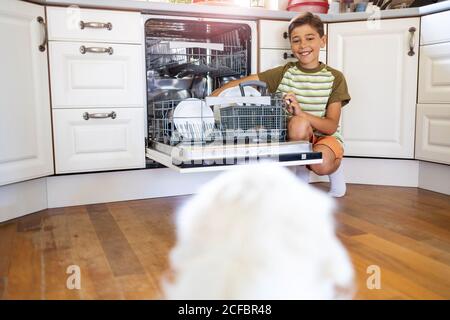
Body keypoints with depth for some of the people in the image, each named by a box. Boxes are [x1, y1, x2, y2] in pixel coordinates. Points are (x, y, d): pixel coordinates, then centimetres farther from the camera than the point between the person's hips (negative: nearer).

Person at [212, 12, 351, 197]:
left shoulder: (334, 78, -4)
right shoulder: (284, 73, -1)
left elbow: (331, 126, -13)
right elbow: (241, 83, -5)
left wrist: (302, 113, -30)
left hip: (325, 137, -1)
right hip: (295, 138, 1)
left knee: (321, 164, -35)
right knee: (298, 123, -34)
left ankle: (335, 167, 4)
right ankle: (302, 169, -6)